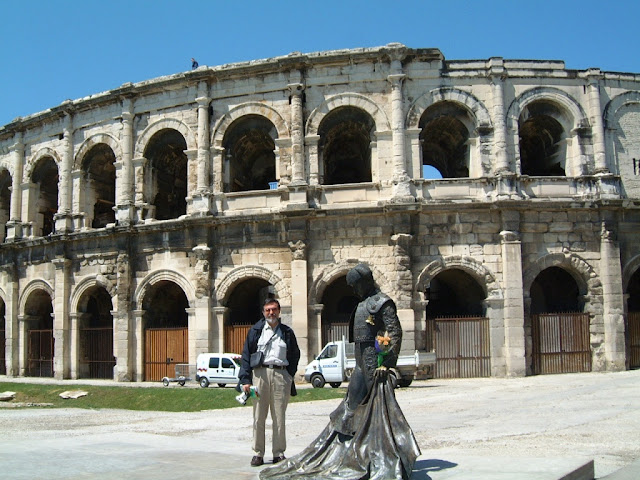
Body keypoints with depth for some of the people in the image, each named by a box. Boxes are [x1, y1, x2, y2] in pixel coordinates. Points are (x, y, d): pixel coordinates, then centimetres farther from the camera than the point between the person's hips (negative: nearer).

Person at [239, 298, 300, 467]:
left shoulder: (287, 332, 12)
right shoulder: (255, 331, 9)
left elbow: (295, 356, 16)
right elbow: (246, 355, 4)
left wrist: (289, 377, 4)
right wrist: (245, 380, -6)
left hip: (281, 374, 1)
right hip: (260, 373, 0)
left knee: (279, 417, 4)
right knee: (258, 417, 1)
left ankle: (279, 453, 11)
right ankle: (258, 453, 9)